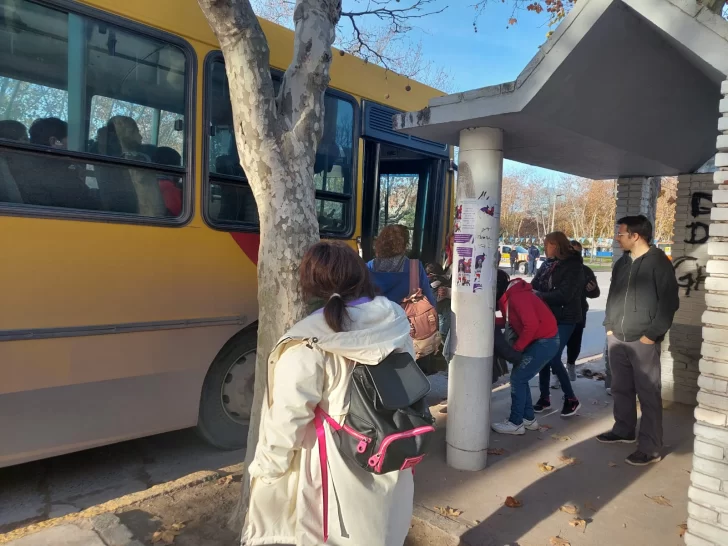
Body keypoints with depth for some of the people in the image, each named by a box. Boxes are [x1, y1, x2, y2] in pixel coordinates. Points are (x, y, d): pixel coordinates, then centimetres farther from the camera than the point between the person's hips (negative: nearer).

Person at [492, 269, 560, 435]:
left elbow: (531, 325, -28)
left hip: (545, 341, -10)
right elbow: (510, 321, 12)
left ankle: (516, 423, 7)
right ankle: (529, 419, 24)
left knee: (517, 378, -5)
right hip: (537, 340, 10)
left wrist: (516, 348, -19)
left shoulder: (516, 296, -24)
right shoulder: (508, 296, 7)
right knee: (520, 377, 13)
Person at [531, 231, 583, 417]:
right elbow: (535, 285, 6)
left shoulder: (573, 266, -11)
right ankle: (544, 396, 22)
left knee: (553, 358, -9)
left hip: (564, 319, -6)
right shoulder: (548, 264, 7)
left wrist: (539, 295, -22)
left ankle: (571, 399, 9)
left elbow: (564, 295, -21)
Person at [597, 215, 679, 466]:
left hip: (643, 341, -7)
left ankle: (651, 449, 5)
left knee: (648, 394, -1)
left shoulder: (658, 262, -8)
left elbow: (670, 301, -11)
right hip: (617, 338, 7)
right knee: (621, 389, 16)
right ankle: (624, 430, 32)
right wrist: (609, 326, 11)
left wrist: (652, 334, -13)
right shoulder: (621, 263, 13)